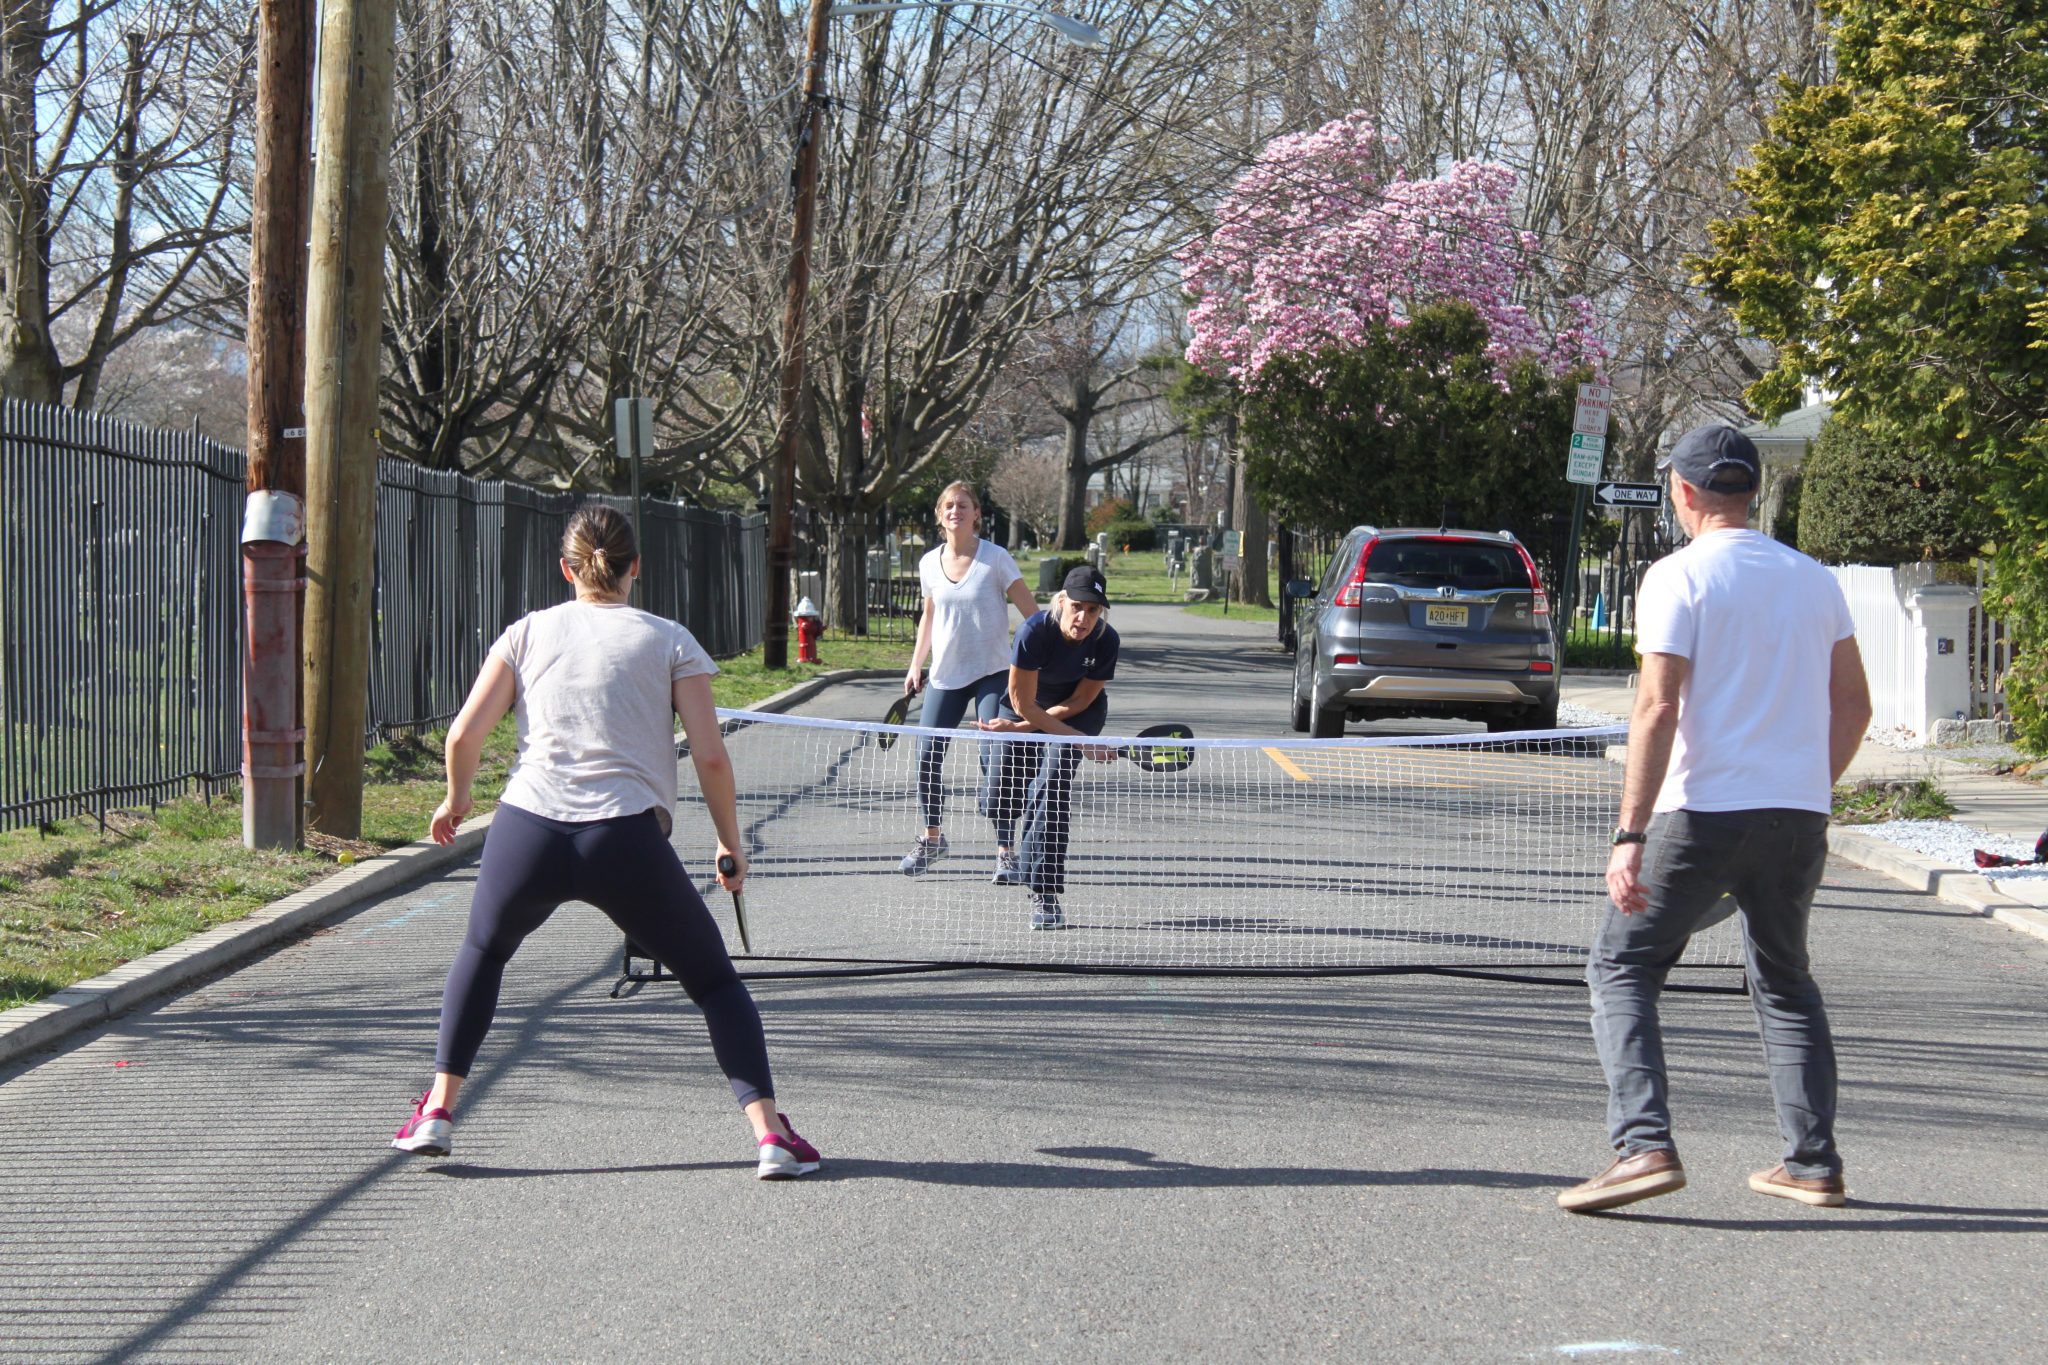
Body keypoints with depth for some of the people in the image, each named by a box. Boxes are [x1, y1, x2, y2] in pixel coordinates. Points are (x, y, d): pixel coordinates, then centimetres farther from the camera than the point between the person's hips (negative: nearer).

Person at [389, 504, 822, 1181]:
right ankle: (769, 1132, 0)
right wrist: (730, 844, 14)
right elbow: (711, 756, 1)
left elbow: (465, 733, 6)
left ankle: (438, 1109, 26)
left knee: (483, 950, 32)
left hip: (527, 832, 2)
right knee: (715, 979, 14)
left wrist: (456, 799, 26)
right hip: (628, 839, -2)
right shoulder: (670, 642, 9)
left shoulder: (529, 632, 13)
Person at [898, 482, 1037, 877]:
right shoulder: (930, 564, 4)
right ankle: (931, 839, 22)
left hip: (992, 674, -4)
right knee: (928, 757, 2)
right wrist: (915, 664, 16)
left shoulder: (996, 559, -9)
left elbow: (1033, 614, -7)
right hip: (945, 676, 4)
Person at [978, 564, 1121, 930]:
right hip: (1026, 706, 0)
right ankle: (1006, 846, 44)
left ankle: (1045, 894, -21)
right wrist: (1080, 741, -28)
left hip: (1078, 712, 0)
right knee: (1000, 796, 2)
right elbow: (1024, 704, -27)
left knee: (1053, 784, -23)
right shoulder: (1034, 632, -34)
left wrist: (1022, 727, -22)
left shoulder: (1105, 641, -27)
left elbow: (1079, 703, -17)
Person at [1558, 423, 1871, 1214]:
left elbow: (1658, 710, -15)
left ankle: (1644, 1146, -14)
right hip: (1799, 819, 5)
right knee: (1785, 982, 20)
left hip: (1703, 813, -5)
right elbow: (1853, 704, 12)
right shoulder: (1813, 579, 10)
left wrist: (1630, 836, -17)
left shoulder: (1679, 577, -7)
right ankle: (1814, 1164, 16)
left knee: (1621, 969, 3)